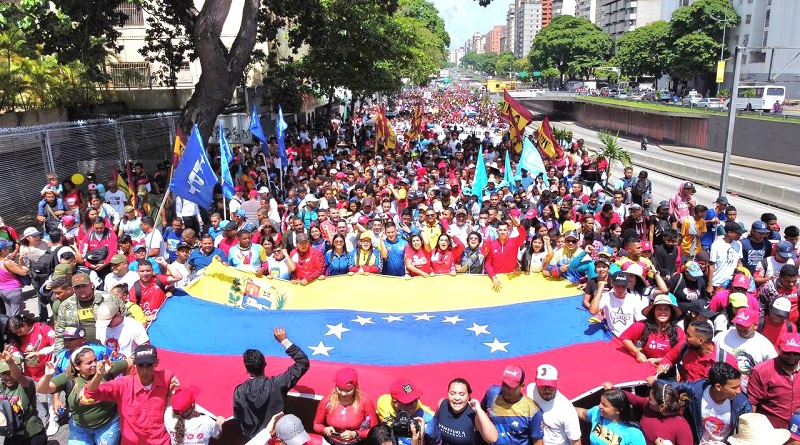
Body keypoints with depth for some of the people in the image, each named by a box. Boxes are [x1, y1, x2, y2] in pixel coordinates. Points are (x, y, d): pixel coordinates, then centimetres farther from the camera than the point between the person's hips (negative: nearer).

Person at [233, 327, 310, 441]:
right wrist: (284, 340, -16)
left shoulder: (239, 392, -19)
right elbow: (303, 362, -20)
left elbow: (238, 419, -5)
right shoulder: (277, 384, -26)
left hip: (252, 439, 2)